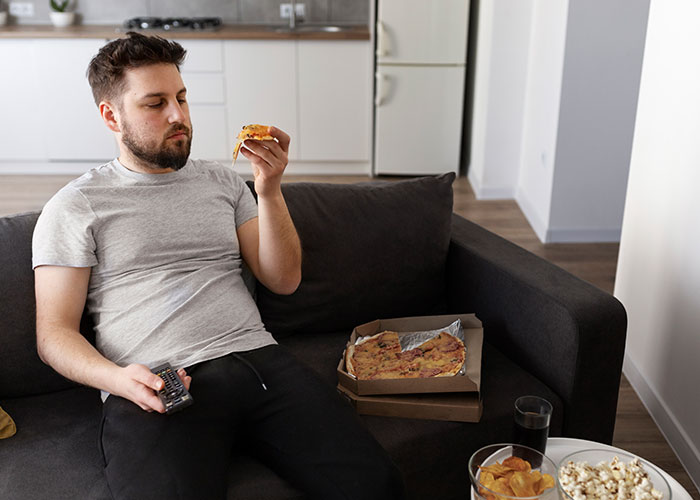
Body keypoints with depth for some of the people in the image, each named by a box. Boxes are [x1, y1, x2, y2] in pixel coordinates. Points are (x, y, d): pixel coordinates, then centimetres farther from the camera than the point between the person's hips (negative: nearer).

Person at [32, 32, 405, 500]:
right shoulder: (74, 207, 9)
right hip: (153, 391, -3)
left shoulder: (223, 181, 19)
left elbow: (283, 280, 13)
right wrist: (119, 379, -15)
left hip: (257, 356, 4)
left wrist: (269, 190, 0)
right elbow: (55, 332, 5)